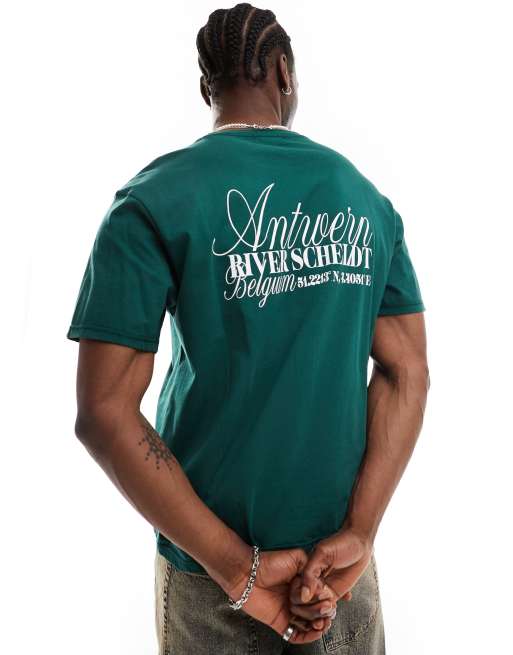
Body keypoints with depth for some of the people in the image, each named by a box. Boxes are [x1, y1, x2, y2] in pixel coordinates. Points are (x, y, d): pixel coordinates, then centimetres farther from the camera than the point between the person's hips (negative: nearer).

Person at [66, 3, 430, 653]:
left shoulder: (151, 199, -11)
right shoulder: (367, 197, -1)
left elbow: (103, 412, -17)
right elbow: (407, 374, -5)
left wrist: (238, 567, -14)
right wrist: (357, 534, -9)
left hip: (209, 560, -2)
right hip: (340, 556, 3)